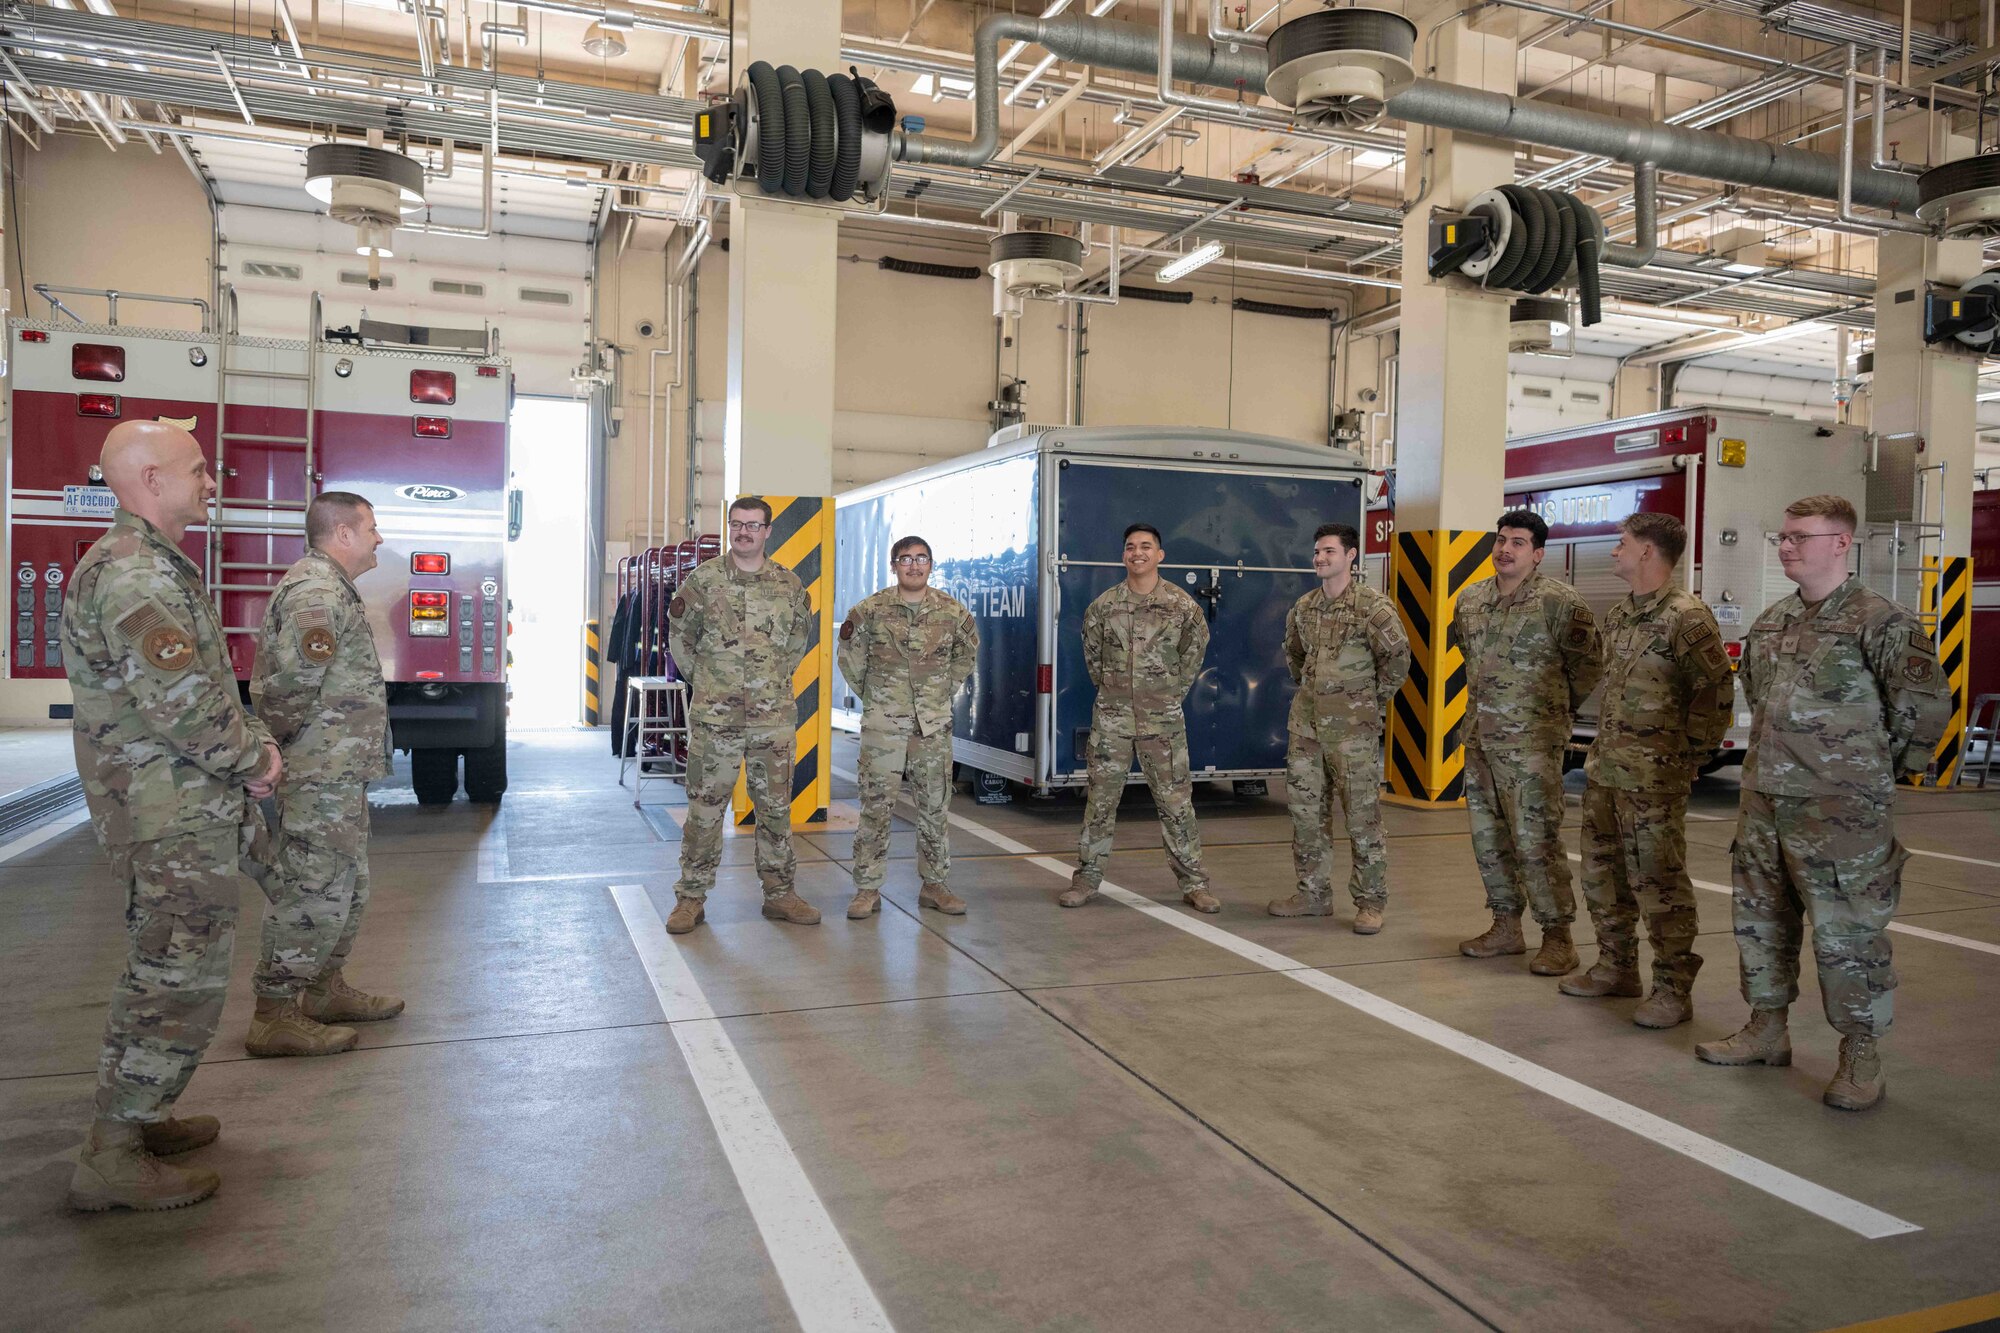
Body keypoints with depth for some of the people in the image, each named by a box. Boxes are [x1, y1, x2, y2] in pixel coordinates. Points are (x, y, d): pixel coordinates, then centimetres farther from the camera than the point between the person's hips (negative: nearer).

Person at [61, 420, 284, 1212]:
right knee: (180, 984, -4)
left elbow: (205, 686, 20)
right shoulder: (133, 572, -19)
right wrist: (253, 758, -12)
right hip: (176, 825, -11)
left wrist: (249, 745, 6)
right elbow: (181, 700, -26)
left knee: (163, 974, 20)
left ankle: (135, 1115, 33)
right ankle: (111, 1160, 6)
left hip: (189, 816, 11)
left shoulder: (158, 566, 16)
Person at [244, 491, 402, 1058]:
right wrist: (286, 735, -13)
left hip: (339, 775, 11)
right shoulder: (316, 589, -17)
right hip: (322, 775, -11)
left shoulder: (330, 587, 18)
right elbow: (293, 679, -27)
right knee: (313, 891, -5)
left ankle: (325, 991, 31)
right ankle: (275, 1017, 4)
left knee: (346, 886, 19)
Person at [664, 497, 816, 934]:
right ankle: (691, 898, 14)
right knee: (704, 808, 3)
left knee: (776, 807, 9)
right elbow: (680, 637, 7)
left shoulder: (789, 584, 5)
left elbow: (800, 638, 18)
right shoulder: (704, 579, -1)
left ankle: (779, 893, 21)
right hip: (714, 718, -2)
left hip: (774, 716, 2)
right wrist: (703, 680, 6)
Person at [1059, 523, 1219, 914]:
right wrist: (1109, 688, 11)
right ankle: (1087, 878, 15)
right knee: (1101, 797, 5)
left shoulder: (1181, 605, -2)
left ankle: (1193, 882, 12)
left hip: (1163, 717, -1)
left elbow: (1196, 648, 9)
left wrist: (1174, 691, 8)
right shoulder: (1103, 605, 2)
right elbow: (1091, 652, 15)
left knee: (1175, 800, 2)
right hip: (1111, 716, 1)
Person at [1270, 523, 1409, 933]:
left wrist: (1372, 702, 0)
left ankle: (1370, 902, 9)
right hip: (1306, 721, 6)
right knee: (1305, 809, 10)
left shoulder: (1373, 606, -10)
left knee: (1362, 814, -1)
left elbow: (1397, 659, -7)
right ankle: (1314, 893, 22)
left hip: (1353, 726, -6)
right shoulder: (1303, 607, 9)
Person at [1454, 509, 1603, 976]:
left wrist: (1559, 710, 5)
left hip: (1532, 742, -7)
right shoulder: (1470, 599, 9)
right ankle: (1506, 928, 25)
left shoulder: (1559, 601, -10)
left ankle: (1558, 937, 5)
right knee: (1488, 837, 12)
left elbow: (1588, 667, -4)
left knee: (1536, 839, -7)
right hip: (1479, 738, 7)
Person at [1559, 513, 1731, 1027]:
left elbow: (1716, 694, -14)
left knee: (1658, 880, -2)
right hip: (1604, 768, 9)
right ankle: (1616, 968, 30)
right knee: (1602, 871, 16)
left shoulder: (1687, 616, -13)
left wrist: (1685, 757, -11)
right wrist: (1603, 746, 15)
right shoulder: (1619, 616, 13)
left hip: (1653, 777, -9)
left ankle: (1674, 989, 9)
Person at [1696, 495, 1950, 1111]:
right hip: (1763, 801, 8)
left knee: (1846, 933, 0)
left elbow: (1927, 706, -10)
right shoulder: (1772, 622, 10)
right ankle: (1767, 1030, 31)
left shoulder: (1882, 622, -12)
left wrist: (1878, 766, -2)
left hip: (1838, 811, -7)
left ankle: (1861, 1058, 15)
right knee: (1760, 919, 16)